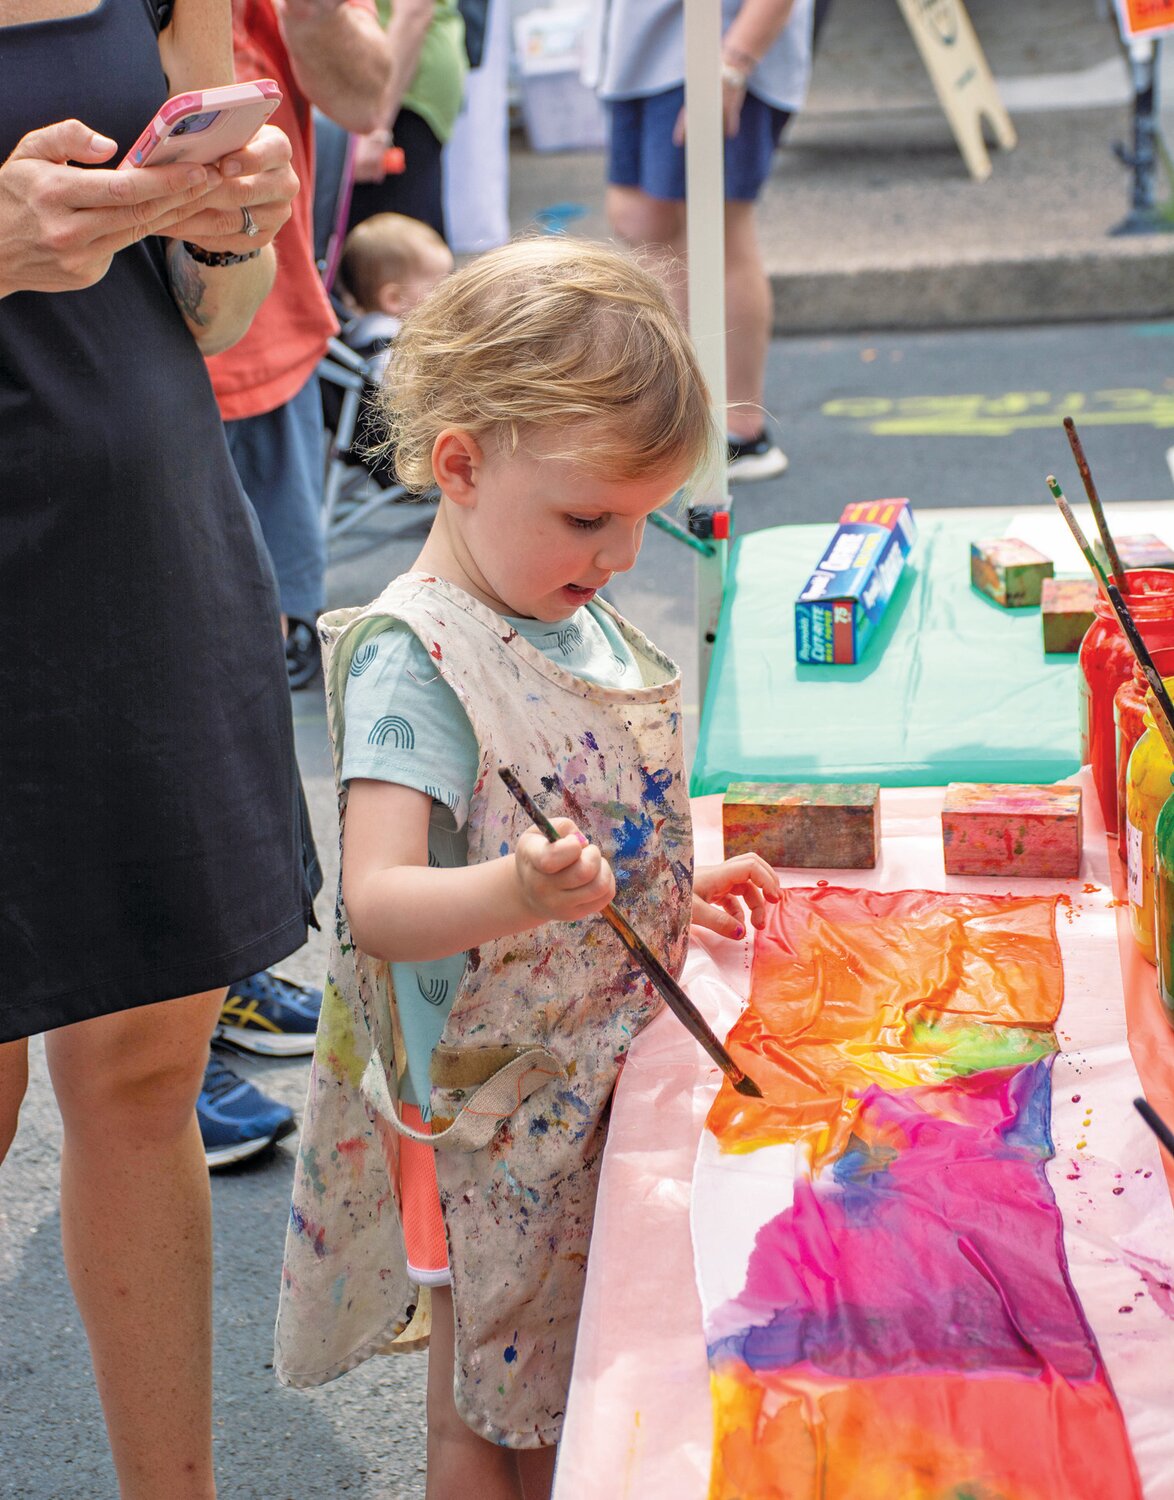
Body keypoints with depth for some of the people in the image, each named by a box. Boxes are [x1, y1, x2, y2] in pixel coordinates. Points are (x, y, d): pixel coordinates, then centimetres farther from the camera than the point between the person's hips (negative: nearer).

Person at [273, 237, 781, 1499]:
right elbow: (378, 898, -33)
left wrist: (676, 892, 10)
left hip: (602, 1084, 8)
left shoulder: (581, 621, 5)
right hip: (487, 1117, -8)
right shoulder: (411, 657, -22)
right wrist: (515, 896, -49)